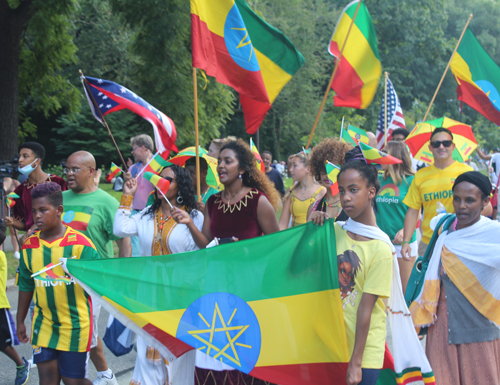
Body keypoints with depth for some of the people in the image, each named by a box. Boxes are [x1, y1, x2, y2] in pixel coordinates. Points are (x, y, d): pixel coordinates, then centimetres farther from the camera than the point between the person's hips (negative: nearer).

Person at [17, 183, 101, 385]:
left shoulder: (79, 243, -10)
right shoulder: (29, 246, 3)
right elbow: (26, 286, 13)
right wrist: (20, 321, 17)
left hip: (75, 324, -4)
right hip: (44, 323, 4)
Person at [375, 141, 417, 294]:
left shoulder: (410, 180, -5)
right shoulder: (380, 180, 9)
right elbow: (373, 207, 17)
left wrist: (406, 230, -20)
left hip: (404, 241, -5)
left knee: (405, 288, 1)